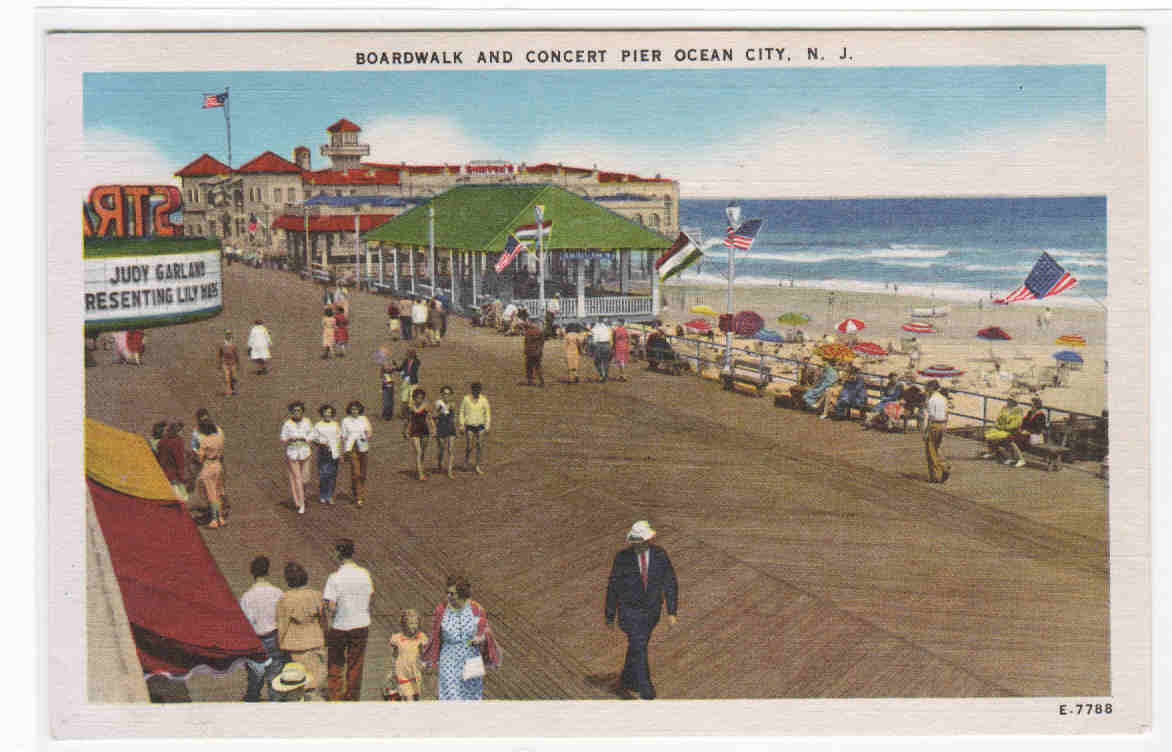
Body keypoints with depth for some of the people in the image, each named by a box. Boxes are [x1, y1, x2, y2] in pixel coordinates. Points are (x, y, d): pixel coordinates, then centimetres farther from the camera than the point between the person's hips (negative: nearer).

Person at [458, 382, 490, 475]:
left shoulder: (484, 399, -4)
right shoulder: (466, 399, -6)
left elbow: (488, 413, 0)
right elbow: (462, 412, 0)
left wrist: (487, 427, -5)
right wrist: (462, 426, -5)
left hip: (480, 426, 1)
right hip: (469, 426, -1)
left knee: (479, 447, 0)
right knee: (469, 447, -1)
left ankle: (478, 467, 7)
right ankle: (465, 461, 28)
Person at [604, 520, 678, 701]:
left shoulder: (660, 555, -12)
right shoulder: (622, 558, -17)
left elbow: (670, 584, -5)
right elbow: (613, 588, -8)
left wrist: (672, 613, -10)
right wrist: (610, 617, -3)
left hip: (651, 611, 3)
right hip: (630, 611, -3)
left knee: (637, 646, 20)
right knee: (639, 650, -12)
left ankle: (627, 680, 43)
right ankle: (646, 692, -7)